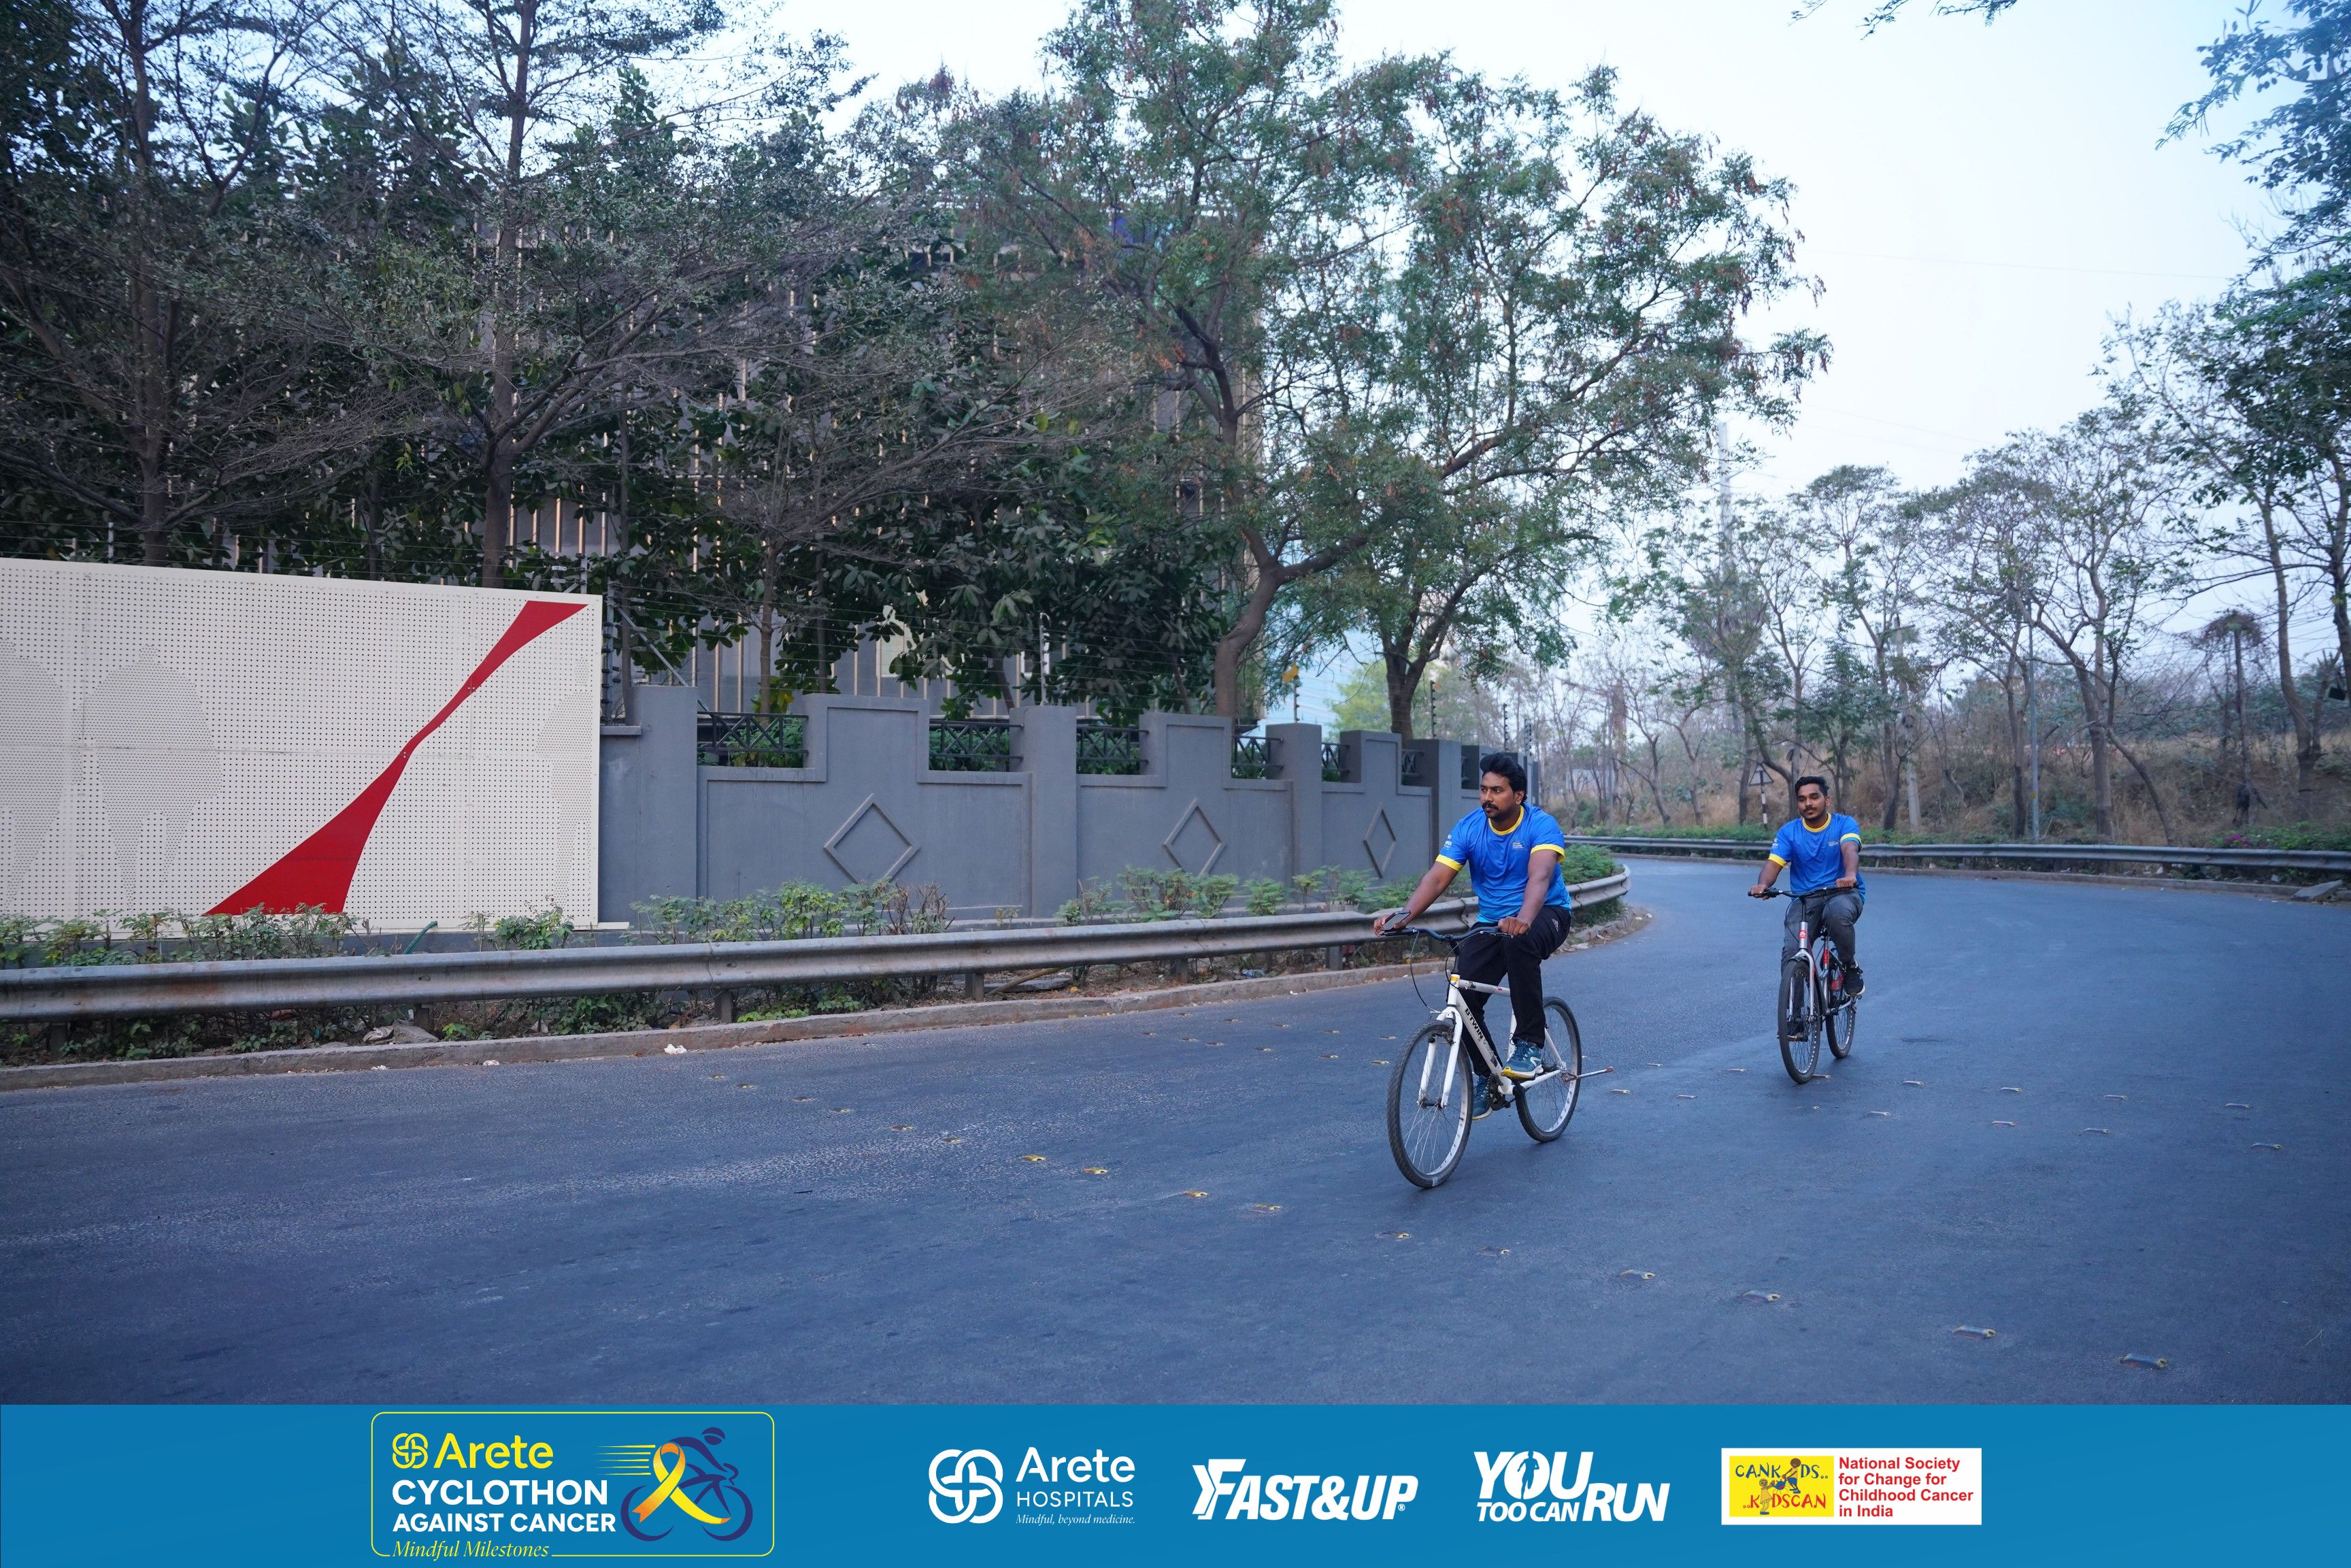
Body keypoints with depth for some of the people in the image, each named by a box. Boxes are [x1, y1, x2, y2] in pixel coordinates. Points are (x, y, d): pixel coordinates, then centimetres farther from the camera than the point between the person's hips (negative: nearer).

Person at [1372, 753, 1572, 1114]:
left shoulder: (1541, 825, -16)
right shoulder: (1469, 828, -6)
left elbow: (1540, 876, -35)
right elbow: (1437, 878, -16)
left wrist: (1523, 918, -55)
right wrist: (1405, 914, -34)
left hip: (1545, 914, -4)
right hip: (1491, 922, 4)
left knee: (1520, 942, -39)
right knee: (1462, 994, -15)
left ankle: (1530, 1044, -23)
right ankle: (1485, 1077, 8)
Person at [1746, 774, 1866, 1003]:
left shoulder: (1844, 824, -3)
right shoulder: (1789, 831, 2)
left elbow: (1850, 850, -24)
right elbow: (1774, 862, -11)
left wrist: (1850, 876, -47)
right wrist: (1763, 885, -35)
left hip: (1844, 892, -2)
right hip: (1804, 899, 2)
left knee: (1837, 913, -38)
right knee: (1791, 953, -22)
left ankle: (1850, 965, -10)